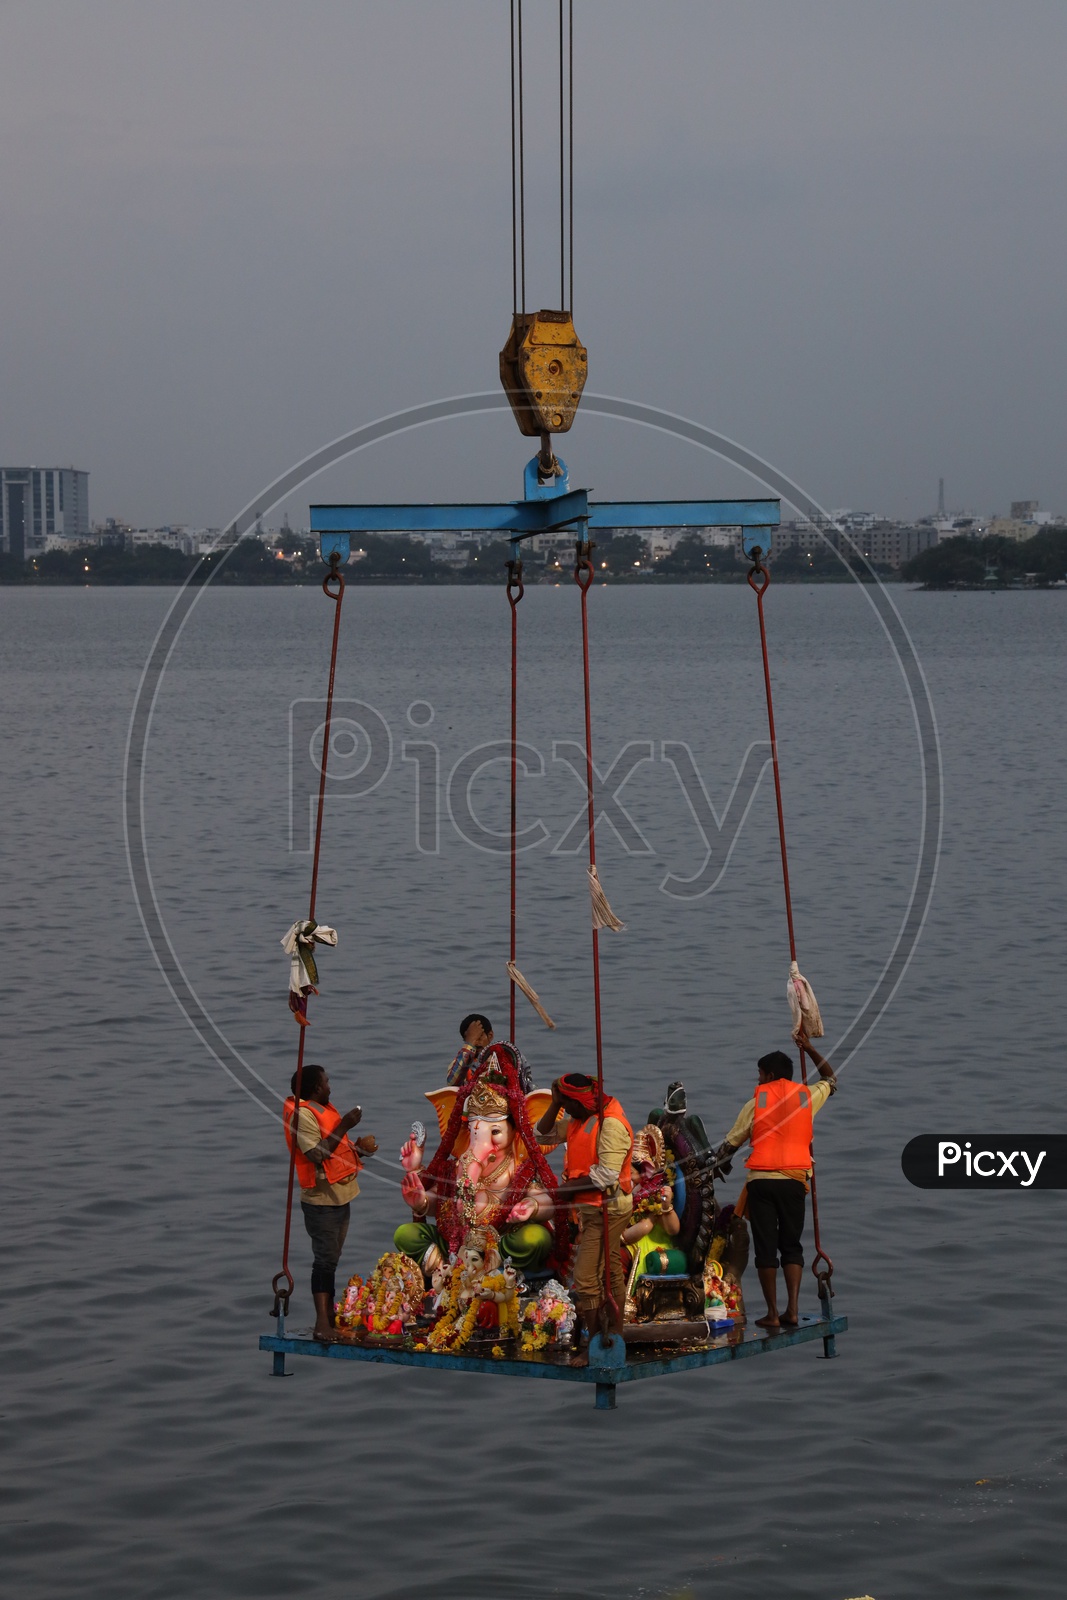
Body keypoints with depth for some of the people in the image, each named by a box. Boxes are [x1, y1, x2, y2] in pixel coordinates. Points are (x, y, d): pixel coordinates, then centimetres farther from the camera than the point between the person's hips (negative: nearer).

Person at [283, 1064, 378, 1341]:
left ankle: (329, 1316, 19)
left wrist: (358, 1147, 4)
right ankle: (322, 1325, -12)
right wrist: (344, 1126, -23)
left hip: (340, 1196, 9)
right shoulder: (303, 1115, -15)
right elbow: (317, 1154, -25)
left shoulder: (325, 1110, 16)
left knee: (332, 1260, 13)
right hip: (321, 1200, -9)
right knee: (325, 1261, -11)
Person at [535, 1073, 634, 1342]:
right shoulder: (579, 1120, 8)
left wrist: (569, 1186, -16)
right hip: (592, 1208, 10)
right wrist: (555, 1103, 0)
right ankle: (614, 1335, 26)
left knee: (586, 1277, -13)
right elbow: (543, 1135, 13)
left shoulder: (611, 1125, -22)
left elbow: (606, 1176, -27)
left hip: (606, 1210, -10)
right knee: (610, 1271, 17)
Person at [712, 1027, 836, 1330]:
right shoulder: (807, 1097, 9)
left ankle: (772, 1313, 1)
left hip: (761, 1180, -2)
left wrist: (720, 1163, 28)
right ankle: (792, 1309, -4)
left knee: (766, 1248, 2)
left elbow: (730, 1144, 8)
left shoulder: (756, 1103, 4)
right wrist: (809, 1049, 35)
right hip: (794, 1180, 2)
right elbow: (831, 1080, 32)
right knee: (791, 1246, 9)